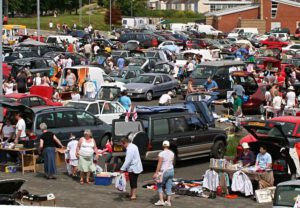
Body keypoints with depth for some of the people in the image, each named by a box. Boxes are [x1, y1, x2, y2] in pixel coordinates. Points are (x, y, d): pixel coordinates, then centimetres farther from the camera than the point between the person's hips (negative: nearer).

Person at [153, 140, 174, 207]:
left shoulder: (161, 154, -15)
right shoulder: (172, 153, 2)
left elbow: (159, 164, -17)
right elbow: (172, 162, 10)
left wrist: (156, 173, -14)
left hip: (164, 171, -6)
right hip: (171, 171, 6)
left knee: (159, 186, 8)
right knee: (169, 187, 10)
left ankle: (161, 201, 1)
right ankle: (168, 201, 11)